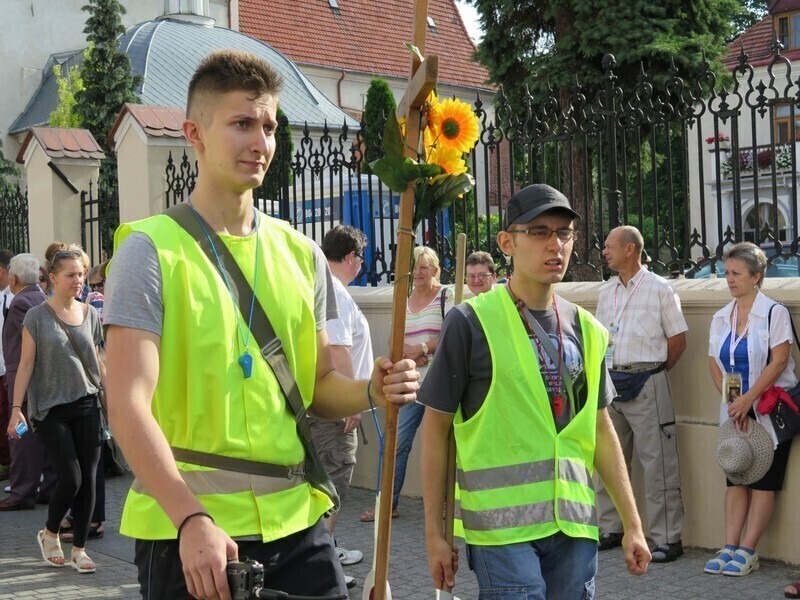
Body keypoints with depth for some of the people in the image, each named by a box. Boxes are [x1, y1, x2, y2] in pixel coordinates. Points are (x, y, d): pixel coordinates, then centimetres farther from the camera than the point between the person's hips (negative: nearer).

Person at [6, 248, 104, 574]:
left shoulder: (90, 314, 6)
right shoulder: (37, 316, -4)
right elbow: (26, 364, -6)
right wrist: (16, 408, -12)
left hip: (87, 406, 4)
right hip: (51, 409, -4)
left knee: (88, 479, 2)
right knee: (70, 478, -9)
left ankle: (79, 549, 14)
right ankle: (49, 534, 18)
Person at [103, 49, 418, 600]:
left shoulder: (302, 254, 9)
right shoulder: (152, 250, -7)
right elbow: (129, 405, -15)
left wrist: (370, 391, -6)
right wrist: (191, 519, -25)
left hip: (296, 520, 4)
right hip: (191, 530, -4)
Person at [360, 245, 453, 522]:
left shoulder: (447, 296, -1)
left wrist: (420, 348, -12)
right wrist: (410, 352, -8)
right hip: (412, 381, 5)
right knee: (398, 442, 2)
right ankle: (388, 503, 8)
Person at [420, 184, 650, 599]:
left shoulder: (585, 329, 9)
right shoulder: (471, 322, -6)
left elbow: (601, 430, 15)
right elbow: (436, 428, -3)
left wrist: (632, 525, 13)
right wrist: (434, 533, -3)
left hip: (574, 523, 5)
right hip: (502, 526, -5)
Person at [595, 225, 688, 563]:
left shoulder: (658, 289, -5)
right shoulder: (607, 293, 13)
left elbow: (678, 340, -3)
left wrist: (650, 372, 2)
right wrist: (605, 376, 11)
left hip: (646, 383, -7)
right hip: (611, 382, 7)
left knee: (658, 463, -4)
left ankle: (666, 538, 2)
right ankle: (611, 529, 22)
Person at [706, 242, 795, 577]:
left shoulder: (774, 313, -9)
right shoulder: (721, 318, 8)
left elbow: (779, 361, -15)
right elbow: (715, 364, 7)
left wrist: (748, 399, -19)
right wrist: (733, 402, -6)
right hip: (736, 412, 6)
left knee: (763, 481, -2)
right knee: (735, 478, 4)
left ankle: (746, 553, -2)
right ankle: (730, 548, 5)